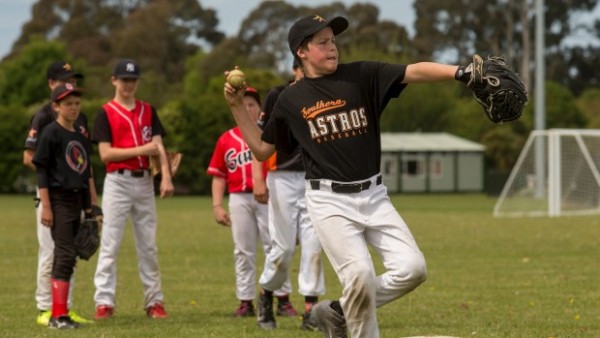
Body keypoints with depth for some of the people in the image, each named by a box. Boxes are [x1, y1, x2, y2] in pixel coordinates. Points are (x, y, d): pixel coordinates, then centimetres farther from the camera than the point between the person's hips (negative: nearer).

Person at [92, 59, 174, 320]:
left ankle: (154, 301, 11)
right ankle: (104, 302, -6)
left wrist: (166, 176, -11)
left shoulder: (148, 111, 12)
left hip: (144, 181, 4)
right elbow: (105, 153, -8)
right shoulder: (106, 113, -1)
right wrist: (141, 150, -14)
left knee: (148, 245, 7)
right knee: (110, 244, -6)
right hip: (118, 182, -4)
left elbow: (158, 147, 3)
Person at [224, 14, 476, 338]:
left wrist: (459, 72, -28)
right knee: (360, 274, -18)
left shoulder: (363, 76, 2)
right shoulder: (290, 100, 3)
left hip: (373, 196, 3)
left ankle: (338, 312, 10)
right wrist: (236, 106, 4)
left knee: (412, 268, -10)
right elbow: (262, 150, 13)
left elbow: (414, 71, -12)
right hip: (329, 201, -2)